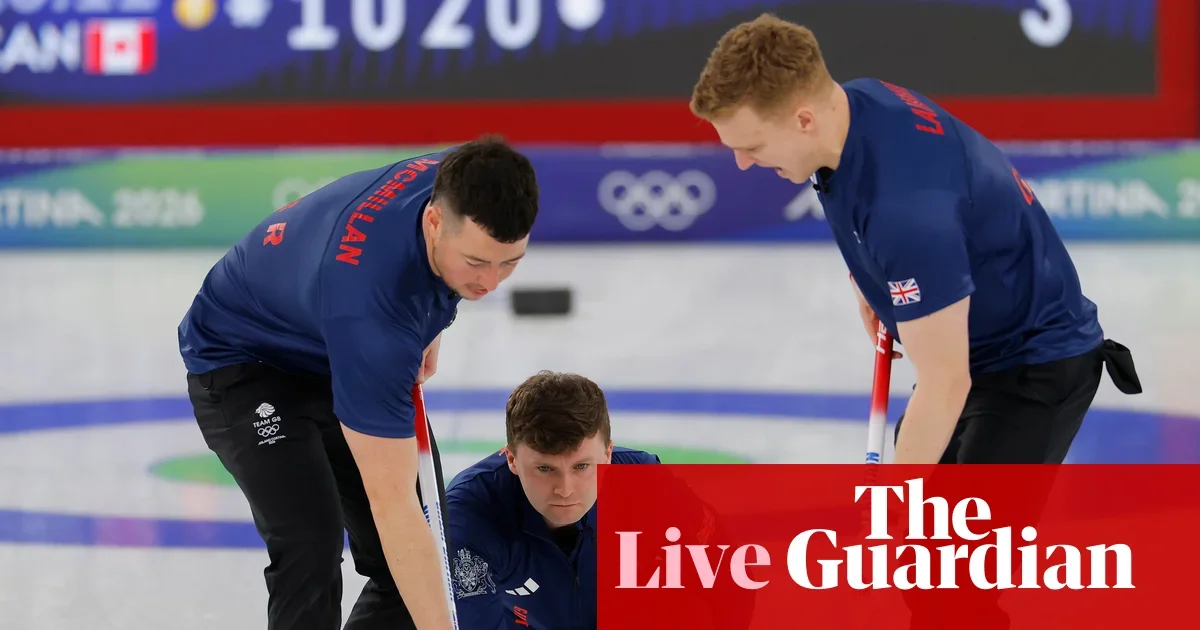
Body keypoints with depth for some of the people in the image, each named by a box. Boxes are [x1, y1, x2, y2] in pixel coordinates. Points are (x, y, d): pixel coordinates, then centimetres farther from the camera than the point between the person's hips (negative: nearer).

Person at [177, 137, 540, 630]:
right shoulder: (371, 301, -43)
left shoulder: (468, 188, -24)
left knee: (402, 565, 1)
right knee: (311, 542, -28)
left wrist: (425, 329, 10)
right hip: (245, 362, -7)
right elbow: (393, 505, -42)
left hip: (335, 355, 7)